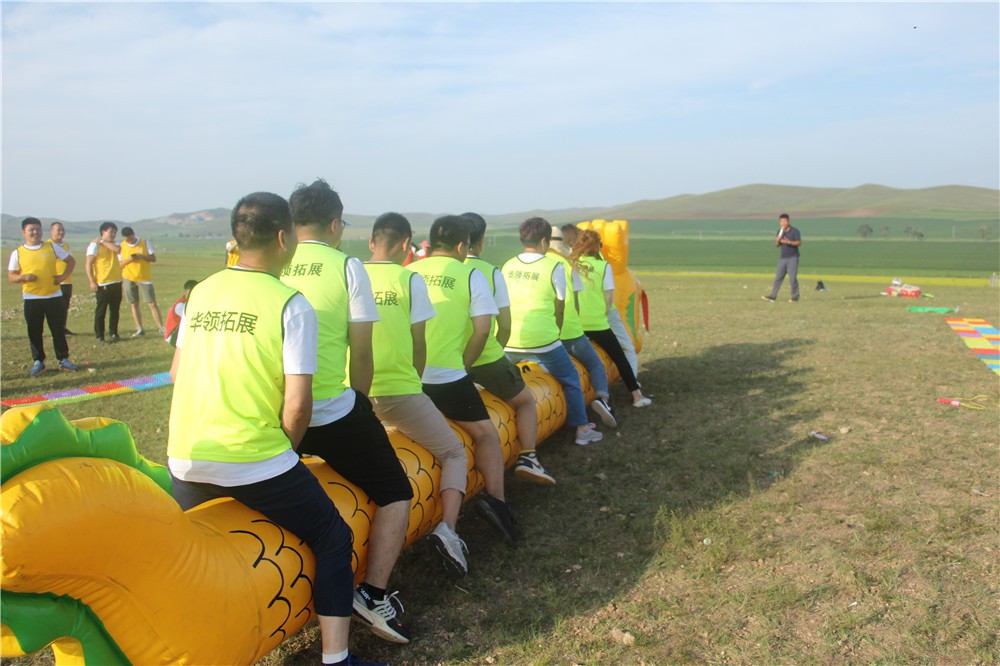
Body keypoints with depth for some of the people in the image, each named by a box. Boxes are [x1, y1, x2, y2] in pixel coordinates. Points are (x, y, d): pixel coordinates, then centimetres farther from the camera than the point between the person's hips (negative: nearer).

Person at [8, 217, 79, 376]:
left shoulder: (52, 247, 3)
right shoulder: (17, 253, 1)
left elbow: (71, 261, 12)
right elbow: (11, 276, 4)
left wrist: (63, 276, -2)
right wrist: (23, 277, -17)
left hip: (54, 296, 0)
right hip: (31, 299, 0)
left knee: (58, 330, 5)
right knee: (34, 332, 4)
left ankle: (63, 359, 16)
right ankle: (38, 362, 16)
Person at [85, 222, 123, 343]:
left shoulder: (113, 244, 14)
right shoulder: (95, 245, -5)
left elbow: (117, 249, -12)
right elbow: (89, 264, -11)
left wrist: (102, 242, -7)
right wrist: (92, 281, -17)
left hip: (116, 283, 6)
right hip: (103, 284, -6)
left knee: (115, 310, 10)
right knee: (101, 311, -2)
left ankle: (113, 334, 19)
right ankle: (99, 336, 3)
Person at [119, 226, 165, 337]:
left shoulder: (145, 243, 0)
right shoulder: (122, 246, 3)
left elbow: (153, 258, -1)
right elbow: (119, 264, 4)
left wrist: (142, 256, -19)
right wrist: (129, 259, -16)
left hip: (145, 278, -2)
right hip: (128, 278, 2)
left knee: (152, 303, -6)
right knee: (133, 304, 4)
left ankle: (161, 328, -2)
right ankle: (139, 329, 12)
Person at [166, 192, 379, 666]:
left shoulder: (201, 292, 7)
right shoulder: (292, 305, -10)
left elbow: (177, 372, 16)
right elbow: (297, 405, -14)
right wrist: (283, 452, 5)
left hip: (186, 460, 6)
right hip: (255, 463, -6)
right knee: (333, 539, 13)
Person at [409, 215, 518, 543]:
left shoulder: (409, 273, 11)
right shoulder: (471, 275, 2)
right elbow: (482, 330, -6)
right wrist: (462, 364, 7)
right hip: (446, 376, -3)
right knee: (486, 433, 11)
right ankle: (495, 498, -5)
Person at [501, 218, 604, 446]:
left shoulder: (508, 266, 8)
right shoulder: (554, 267, -4)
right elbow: (559, 309, 2)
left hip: (507, 342, 4)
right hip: (541, 341, -4)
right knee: (571, 379, 16)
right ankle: (582, 429, 22)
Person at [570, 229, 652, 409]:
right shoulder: (603, 266, -3)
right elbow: (609, 296, -6)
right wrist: (603, 314, 10)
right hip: (597, 324, -2)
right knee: (620, 358, 11)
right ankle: (637, 396, 15)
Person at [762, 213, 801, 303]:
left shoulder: (794, 231, -5)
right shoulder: (780, 232, 12)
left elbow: (799, 242, -15)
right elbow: (776, 245, 13)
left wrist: (788, 242, -27)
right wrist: (777, 240, -9)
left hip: (792, 257, -6)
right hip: (782, 257, 6)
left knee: (792, 278, -6)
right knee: (778, 277, 4)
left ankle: (795, 296, 3)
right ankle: (772, 296, 4)